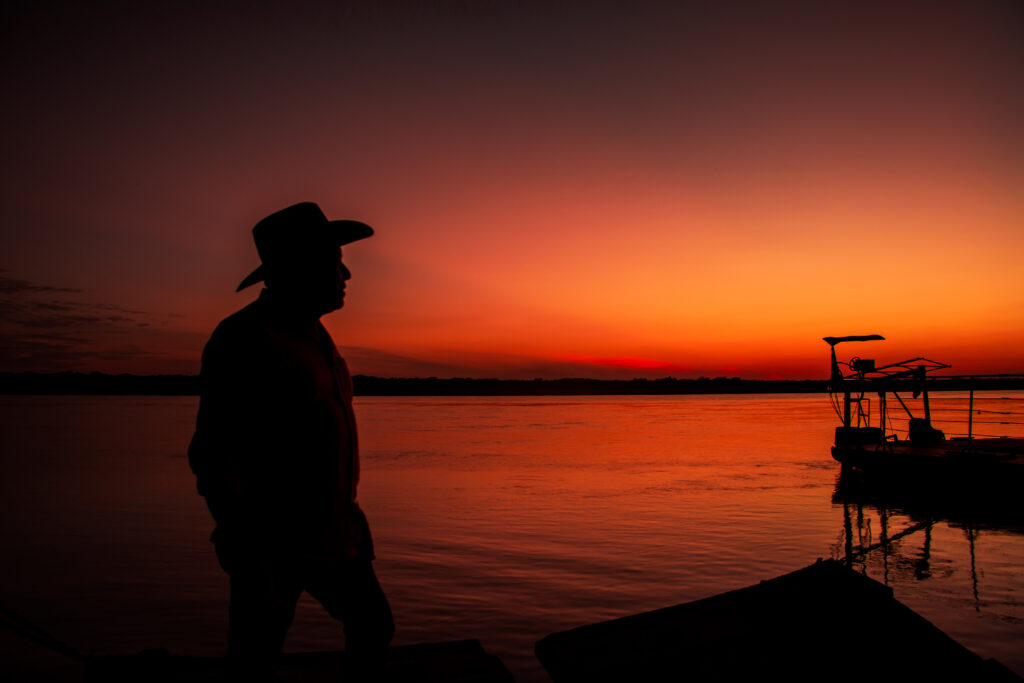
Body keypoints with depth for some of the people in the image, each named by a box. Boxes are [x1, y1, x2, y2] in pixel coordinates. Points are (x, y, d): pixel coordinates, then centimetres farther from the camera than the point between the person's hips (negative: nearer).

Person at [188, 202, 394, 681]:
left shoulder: (313, 336, 11)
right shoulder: (244, 339, -17)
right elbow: (212, 454, -21)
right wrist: (249, 560, -24)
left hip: (330, 539, 9)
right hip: (274, 550, -8)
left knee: (374, 627, 20)